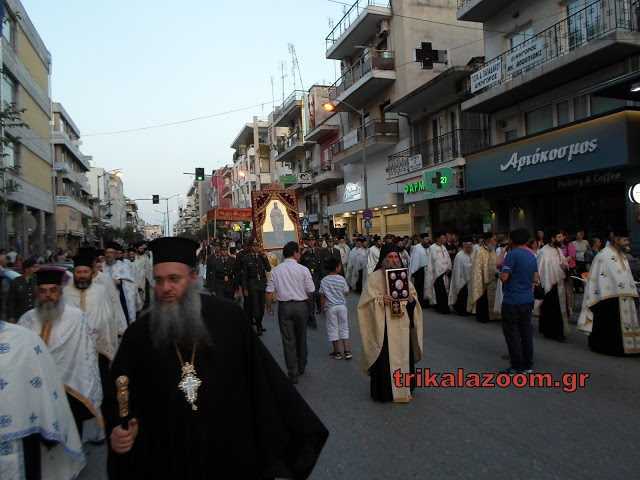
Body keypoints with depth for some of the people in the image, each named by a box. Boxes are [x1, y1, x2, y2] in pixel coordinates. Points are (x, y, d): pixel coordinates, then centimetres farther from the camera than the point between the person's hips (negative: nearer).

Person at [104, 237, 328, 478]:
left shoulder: (228, 317, -9)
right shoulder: (138, 334, -6)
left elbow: (262, 376, -5)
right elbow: (118, 396, 2)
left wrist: (299, 427, -3)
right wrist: (120, 430, -18)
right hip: (169, 460, 1)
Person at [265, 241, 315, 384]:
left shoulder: (276, 270, -1)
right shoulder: (303, 269, -8)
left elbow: (270, 291, -2)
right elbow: (311, 291, -8)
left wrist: (269, 307, 12)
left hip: (284, 306, 1)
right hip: (301, 305, -1)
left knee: (288, 341, 7)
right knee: (301, 338, 17)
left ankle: (293, 373, 10)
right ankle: (301, 368, 33)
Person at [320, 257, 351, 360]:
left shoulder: (324, 280, -5)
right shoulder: (341, 279, -8)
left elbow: (322, 296, -2)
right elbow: (346, 293, -5)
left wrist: (323, 308, 8)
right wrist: (348, 288, 17)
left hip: (330, 307, 0)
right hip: (342, 305, 1)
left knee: (333, 329, 9)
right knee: (344, 328, 12)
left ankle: (337, 352, 16)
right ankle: (347, 351, 11)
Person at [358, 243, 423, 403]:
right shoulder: (375, 278, -4)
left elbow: (413, 293, 17)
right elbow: (367, 302, -7)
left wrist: (412, 299, -5)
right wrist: (381, 300, -24)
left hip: (402, 325, 5)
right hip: (384, 325, -5)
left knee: (404, 355, 11)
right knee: (385, 357, -2)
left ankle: (404, 388, 26)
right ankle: (385, 391, 13)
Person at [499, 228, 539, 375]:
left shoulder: (512, 255, -15)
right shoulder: (531, 256, 9)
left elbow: (503, 277, -18)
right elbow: (536, 279, 13)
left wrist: (501, 273, 3)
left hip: (512, 300, -7)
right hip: (528, 299, 7)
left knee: (511, 331, 1)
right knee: (526, 331, 12)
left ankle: (518, 366, 5)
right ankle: (528, 365, 20)